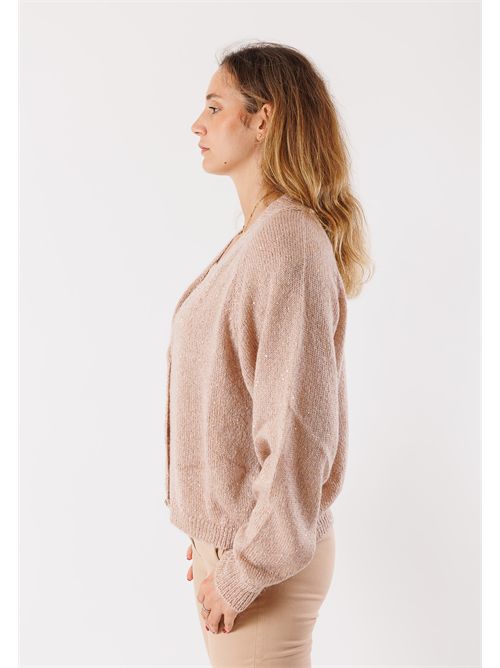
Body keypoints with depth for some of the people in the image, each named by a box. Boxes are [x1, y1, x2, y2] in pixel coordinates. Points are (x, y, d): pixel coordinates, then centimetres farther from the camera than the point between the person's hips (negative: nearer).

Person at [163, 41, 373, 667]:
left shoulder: (288, 245, -22)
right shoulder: (258, 235, 7)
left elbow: (300, 431, -25)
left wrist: (242, 569, -17)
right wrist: (213, 534, 14)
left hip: (265, 556, -8)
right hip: (229, 529, 8)